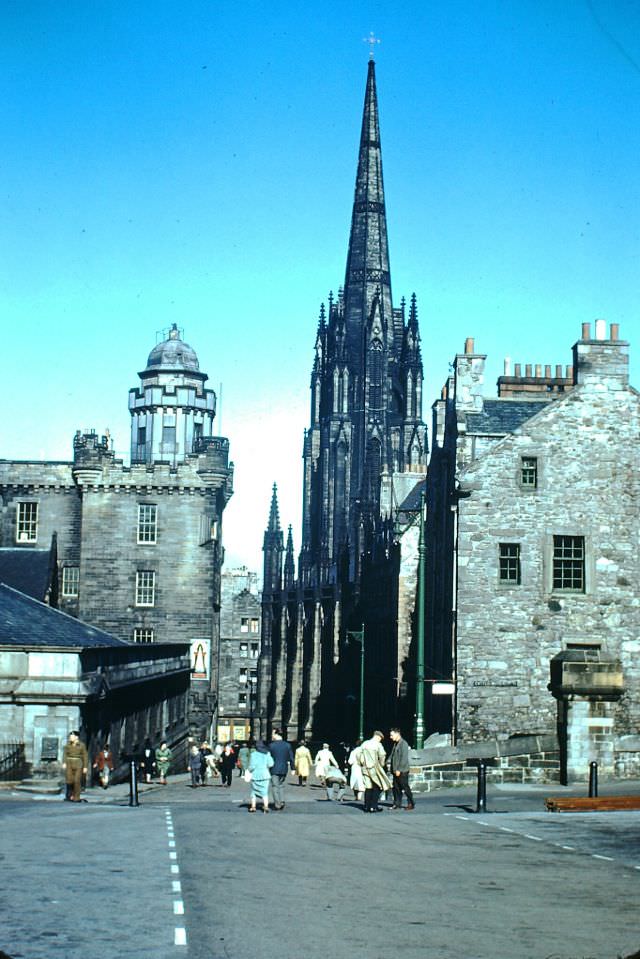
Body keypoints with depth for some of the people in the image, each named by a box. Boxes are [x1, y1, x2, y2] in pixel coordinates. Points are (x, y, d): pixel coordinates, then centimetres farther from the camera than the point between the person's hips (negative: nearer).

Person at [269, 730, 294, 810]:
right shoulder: (287, 745, 0)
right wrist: (292, 768, 9)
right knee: (281, 786, 17)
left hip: (274, 769, -3)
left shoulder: (271, 745, -9)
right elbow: (291, 758, 2)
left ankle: (277, 804, 0)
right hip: (284, 769, 3)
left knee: (275, 786, 4)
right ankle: (282, 801, 4)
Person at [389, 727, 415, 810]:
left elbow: (404, 758, -17)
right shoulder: (395, 744, 16)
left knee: (405, 788, -4)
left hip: (402, 771, -9)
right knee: (396, 788, 9)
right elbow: (392, 756, 21)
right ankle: (397, 804, 14)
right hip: (396, 771, 9)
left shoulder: (403, 744, -12)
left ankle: (411, 804, 3)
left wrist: (399, 769, -19)